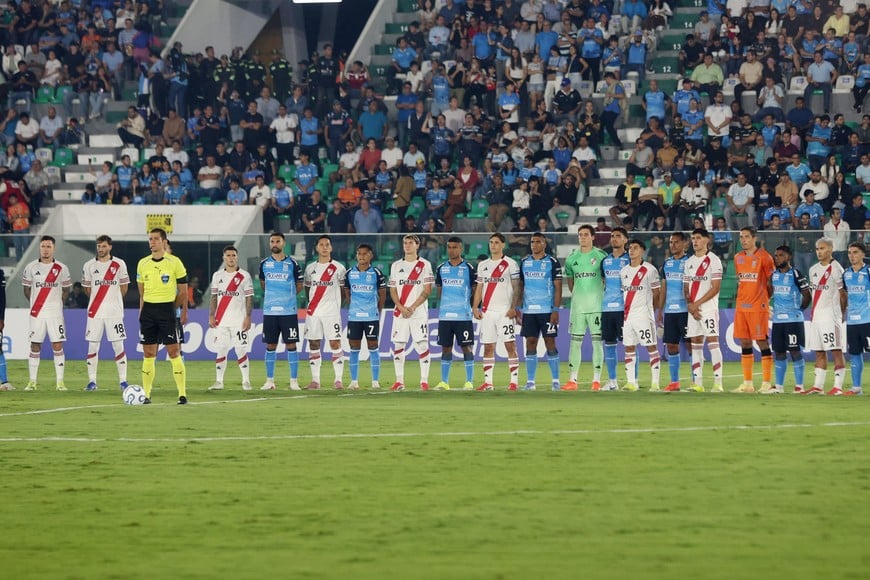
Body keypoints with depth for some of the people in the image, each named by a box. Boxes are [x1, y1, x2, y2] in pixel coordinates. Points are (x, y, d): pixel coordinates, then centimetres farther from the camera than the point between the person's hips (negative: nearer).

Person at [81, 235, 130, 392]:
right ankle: (92, 381, 6)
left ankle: (123, 380, 2)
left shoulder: (119, 264, 1)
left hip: (114, 312, -2)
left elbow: (124, 286, 8)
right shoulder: (89, 266, 5)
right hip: (95, 312, 2)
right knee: (92, 345, 0)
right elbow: (87, 288, 14)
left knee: (118, 345, -3)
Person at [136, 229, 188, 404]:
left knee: (174, 352, -6)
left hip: (167, 310, -4)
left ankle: (182, 394, -3)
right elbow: (142, 293, 15)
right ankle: (146, 394, 7)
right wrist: (142, 313, 9)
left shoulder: (174, 262, -3)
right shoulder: (142, 263, 8)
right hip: (148, 310, 4)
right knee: (148, 354, 4)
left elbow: (183, 291, 1)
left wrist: (184, 312, -2)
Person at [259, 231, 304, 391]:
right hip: (269, 311, 3)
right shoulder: (264, 264, 7)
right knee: (270, 346, 5)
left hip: (289, 311, -2)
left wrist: (287, 296, 6)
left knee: (291, 345, -2)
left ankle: (294, 381, 3)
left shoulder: (292, 263, 0)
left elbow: (299, 285, 9)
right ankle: (270, 381, 12)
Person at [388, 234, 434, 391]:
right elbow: (393, 290, 9)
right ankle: (399, 381, 6)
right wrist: (401, 308, -7)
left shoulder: (424, 265, 2)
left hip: (419, 312, -3)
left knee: (422, 345, -7)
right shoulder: (396, 266, 12)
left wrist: (412, 308, -12)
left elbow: (427, 290, -4)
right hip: (400, 312, 3)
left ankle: (424, 381, -4)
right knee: (398, 345, 1)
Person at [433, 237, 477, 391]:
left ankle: (469, 382, 4)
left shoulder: (468, 268, -1)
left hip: (463, 315, -4)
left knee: (466, 347, -1)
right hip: (445, 315, 4)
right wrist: (443, 305, 13)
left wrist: (472, 307, 4)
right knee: (446, 348, 6)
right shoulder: (441, 268, 10)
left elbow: (475, 290, 5)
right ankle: (444, 382, 10)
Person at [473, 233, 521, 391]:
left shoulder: (510, 264, 0)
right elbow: (479, 288, 17)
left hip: (504, 311, -5)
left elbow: (517, 288, -3)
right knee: (488, 347, 4)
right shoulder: (483, 265, 15)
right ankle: (488, 382, 7)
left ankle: (514, 381, -8)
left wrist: (514, 308, -14)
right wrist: (475, 308, 5)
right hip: (487, 311, 5)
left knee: (510, 345, -8)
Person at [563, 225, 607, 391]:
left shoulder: (601, 256, -1)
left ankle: (597, 380, 1)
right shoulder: (572, 258, 9)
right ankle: (572, 380, 4)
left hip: (597, 304, -3)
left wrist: (604, 295, 4)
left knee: (597, 341, -2)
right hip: (578, 306, 3)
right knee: (575, 341, 2)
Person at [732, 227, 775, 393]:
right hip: (741, 306, 6)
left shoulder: (763, 257, -6)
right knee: (745, 343, 7)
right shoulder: (738, 258, 13)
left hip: (758, 307, -6)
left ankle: (766, 383, -2)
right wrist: (743, 297, 13)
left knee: (762, 342, -5)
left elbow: (772, 281, -3)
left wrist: (765, 298, -1)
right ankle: (747, 383, 12)